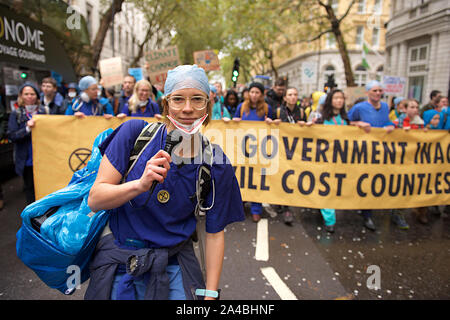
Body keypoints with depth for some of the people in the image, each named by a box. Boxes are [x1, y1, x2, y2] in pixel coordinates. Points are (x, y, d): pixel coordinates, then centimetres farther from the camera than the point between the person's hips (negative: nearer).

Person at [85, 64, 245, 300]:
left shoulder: (217, 166, -9)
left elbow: (214, 233, -2)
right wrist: (140, 184, -31)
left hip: (173, 267, 1)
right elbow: (94, 199, -12)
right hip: (120, 265, 0)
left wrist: (209, 294, -4)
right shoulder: (134, 133, -12)